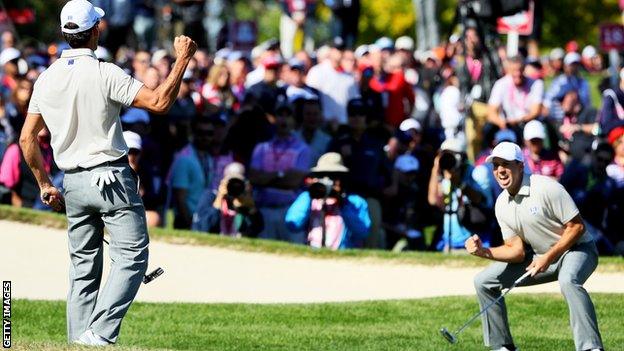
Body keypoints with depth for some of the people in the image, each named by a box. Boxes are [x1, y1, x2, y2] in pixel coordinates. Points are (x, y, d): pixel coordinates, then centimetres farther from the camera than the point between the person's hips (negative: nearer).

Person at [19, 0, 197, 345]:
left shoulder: (47, 79, 6)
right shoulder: (104, 74, -13)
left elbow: (27, 138, 9)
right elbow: (158, 101, -19)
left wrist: (44, 184, 18)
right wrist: (182, 59, -10)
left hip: (73, 184, 6)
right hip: (112, 180, -6)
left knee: (83, 267, 14)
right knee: (131, 257, -5)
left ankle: (79, 341, 11)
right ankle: (100, 334, -19)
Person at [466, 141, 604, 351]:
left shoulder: (545, 188, -22)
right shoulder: (502, 205, -1)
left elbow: (577, 226, -20)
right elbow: (517, 251, 1)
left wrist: (548, 258, -23)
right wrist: (484, 252, -16)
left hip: (576, 249, -7)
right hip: (539, 256, 7)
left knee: (568, 281, -41)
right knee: (484, 282, 3)